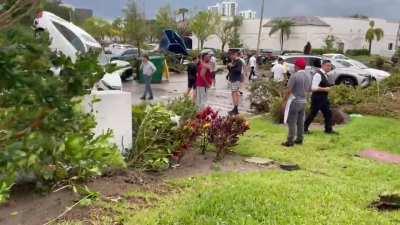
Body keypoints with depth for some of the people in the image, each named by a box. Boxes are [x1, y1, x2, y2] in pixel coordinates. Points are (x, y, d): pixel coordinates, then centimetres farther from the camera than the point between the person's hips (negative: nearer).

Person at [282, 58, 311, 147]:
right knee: (300, 122, 14)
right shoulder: (308, 77, 8)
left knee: (292, 122, -3)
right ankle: (299, 139, 22)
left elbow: (289, 90, -16)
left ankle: (290, 141, -1)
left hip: (294, 101, -7)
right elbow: (308, 90, 12)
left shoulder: (294, 76, -15)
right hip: (303, 102, 7)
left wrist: (286, 98, -1)